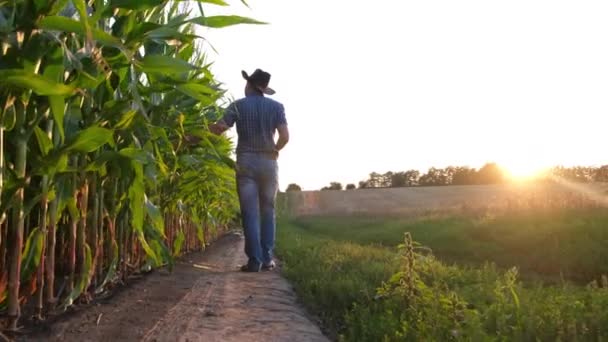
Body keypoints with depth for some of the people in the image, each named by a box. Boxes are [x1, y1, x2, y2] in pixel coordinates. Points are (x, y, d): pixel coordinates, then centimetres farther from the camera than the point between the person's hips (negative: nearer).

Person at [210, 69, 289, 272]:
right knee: (267, 211, 10)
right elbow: (285, 137, -3)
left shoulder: (238, 105, 2)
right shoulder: (276, 106, 5)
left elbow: (219, 129, -7)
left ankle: (255, 260, -5)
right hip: (269, 162, 1)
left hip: (246, 161, -1)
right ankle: (267, 258, 7)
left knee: (250, 213, -1)